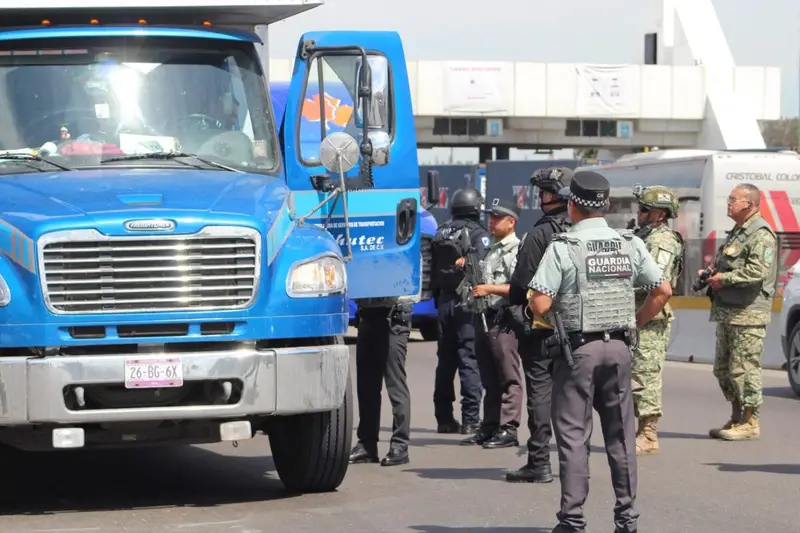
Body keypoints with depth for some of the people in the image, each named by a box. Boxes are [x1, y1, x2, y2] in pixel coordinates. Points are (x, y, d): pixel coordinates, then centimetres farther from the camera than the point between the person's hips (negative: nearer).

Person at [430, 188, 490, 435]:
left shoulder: (441, 233, 12)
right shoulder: (477, 234, -7)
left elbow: (432, 269, 15)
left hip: (445, 301, 6)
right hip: (467, 303, -6)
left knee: (445, 361, 12)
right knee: (470, 361, -4)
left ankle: (444, 418, 15)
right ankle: (470, 419, -8)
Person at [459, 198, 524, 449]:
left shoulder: (517, 250, -10)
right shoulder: (491, 250, 21)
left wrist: (489, 288, -20)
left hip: (503, 320, -10)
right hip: (485, 317, 10)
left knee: (509, 378, -6)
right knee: (489, 378, 13)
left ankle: (508, 429, -6)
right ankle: (489, 427, 17)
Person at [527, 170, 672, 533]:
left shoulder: (563, 247, -10)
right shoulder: (630, 244, 4)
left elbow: (540, 304, -15)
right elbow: (663, 291, 6)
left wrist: (533, 305, 7)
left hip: (577, 348, -4)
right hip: (619, 347, 4)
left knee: (573, 434, 1)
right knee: (621, 433, 10)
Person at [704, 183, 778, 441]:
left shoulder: (761, 234, -12)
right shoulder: (737, 232, 20)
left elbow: (757, 272, -23)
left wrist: (724, 278, -16)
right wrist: (711, 272, 11)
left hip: (748, 313, -10)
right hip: (726, 312, 10)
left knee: (744, 369, -8)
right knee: (723, 368, 13)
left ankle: (750, 422, -1)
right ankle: (737, 418, 22)